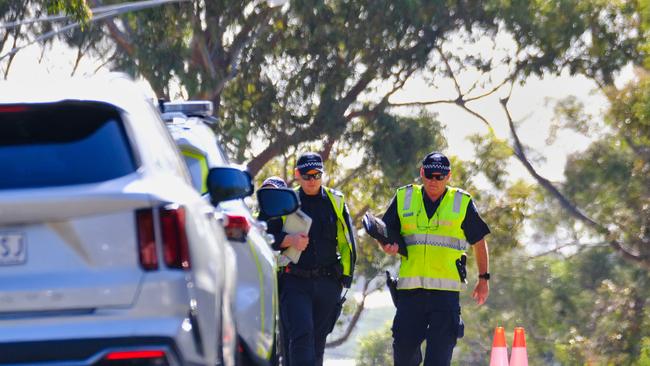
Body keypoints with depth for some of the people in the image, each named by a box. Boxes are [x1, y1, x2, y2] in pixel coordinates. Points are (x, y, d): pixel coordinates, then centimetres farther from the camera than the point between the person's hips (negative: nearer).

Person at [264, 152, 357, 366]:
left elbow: (347, 242, 12)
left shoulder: (335, 201, 10)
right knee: (301, 335, -17)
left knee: (318, 339, 8)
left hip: (327, 283, 2)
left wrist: (345, 277, 5)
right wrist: (289, 240, -16)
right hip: (295, 282, -2)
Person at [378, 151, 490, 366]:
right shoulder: (403, 198, 10)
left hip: (446, 291, -2)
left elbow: (479, 242, 16)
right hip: (410, 288, 2)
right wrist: (388, 246, -8)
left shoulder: (462, 203, 7)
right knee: (404, 347, -2)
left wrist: (483, 278, 14)